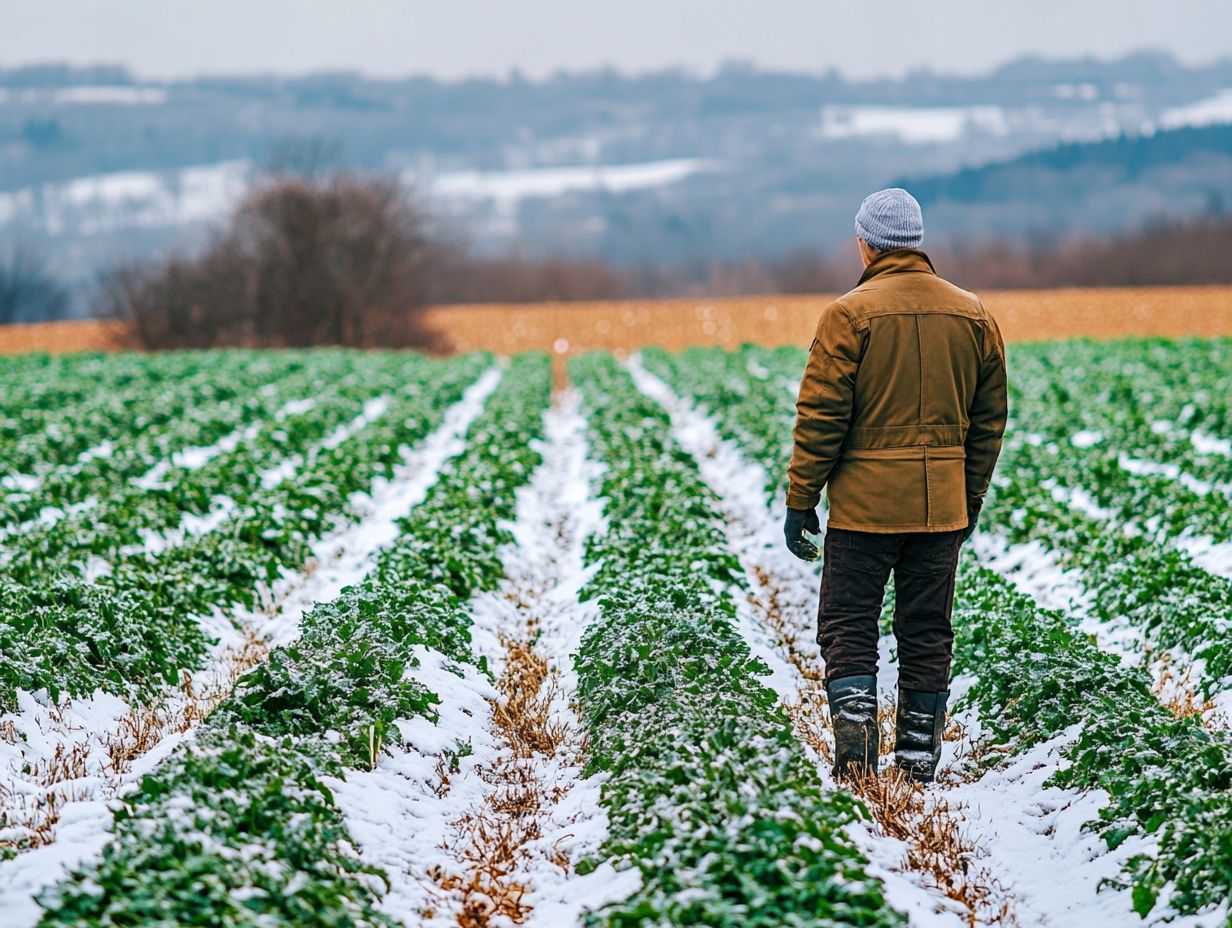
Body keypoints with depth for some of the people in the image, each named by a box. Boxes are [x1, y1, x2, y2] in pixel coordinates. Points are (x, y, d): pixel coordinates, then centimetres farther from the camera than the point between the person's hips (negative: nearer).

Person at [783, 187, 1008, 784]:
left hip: (864, 504, -4)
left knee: (848, 628, 4)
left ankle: (856, 747, -11)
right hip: (941, 506, 4)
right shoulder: (973, 315, 7)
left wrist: (800, 502, -4)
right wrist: (971, 499, 20)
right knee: (927, 635, 10)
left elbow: (820, 418, -10)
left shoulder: (851, 314, -8)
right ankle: (918, 761, 13)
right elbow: (989, 420, 12)